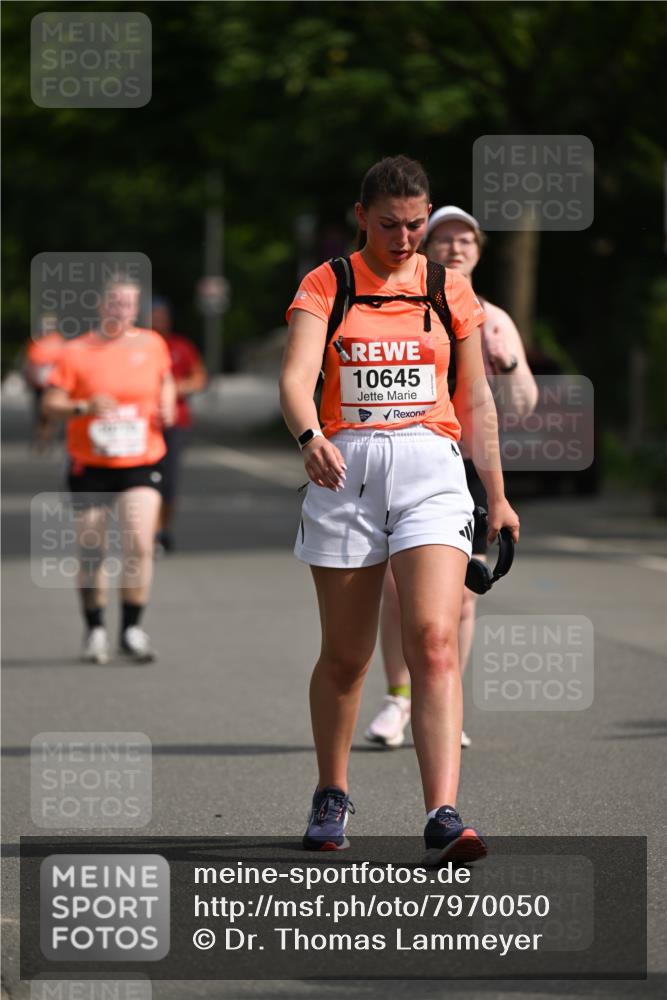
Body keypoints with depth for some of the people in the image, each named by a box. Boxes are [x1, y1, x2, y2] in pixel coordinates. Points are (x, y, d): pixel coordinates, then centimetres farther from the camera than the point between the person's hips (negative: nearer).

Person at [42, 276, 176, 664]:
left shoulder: (151, 344, 4)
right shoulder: (77, 352, -4)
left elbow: (166, 381, 23)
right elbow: (51, 404, -6)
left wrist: (167, 407, 2)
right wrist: (85, 407, -24)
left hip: (141, 462, 1)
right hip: (90, 466, -1)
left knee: (140, 544, -15)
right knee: (92, 552, 6)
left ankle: (132, 629, -4)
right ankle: (95, 630, 23)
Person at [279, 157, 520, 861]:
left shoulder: (449, 289, 10)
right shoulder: (326, 286, 3)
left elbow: (475, 400, 17)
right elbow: (296, 377, -13)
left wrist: (497, 496, 18)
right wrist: (311, 436, -33)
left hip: (430, 470, 0)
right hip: (345, 470, 0)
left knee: (434, 642, -17)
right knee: (345, 654, 8)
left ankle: (443, 816, -24)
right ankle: (331, 796, 30)